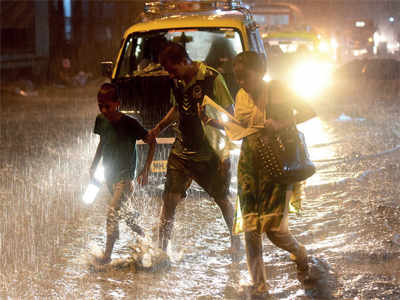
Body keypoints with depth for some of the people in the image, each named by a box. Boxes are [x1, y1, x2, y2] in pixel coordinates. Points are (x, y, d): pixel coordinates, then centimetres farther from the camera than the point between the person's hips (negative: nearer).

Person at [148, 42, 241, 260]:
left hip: (209, 153, -5)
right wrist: (158, 129, 10)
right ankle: (161, 250, 3)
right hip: (181, 151, 5)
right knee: (169, 199, -3)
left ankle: (236, 242, 28)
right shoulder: (177, 82, 4)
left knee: (222, 200, 8)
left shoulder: (212, 79, -15)